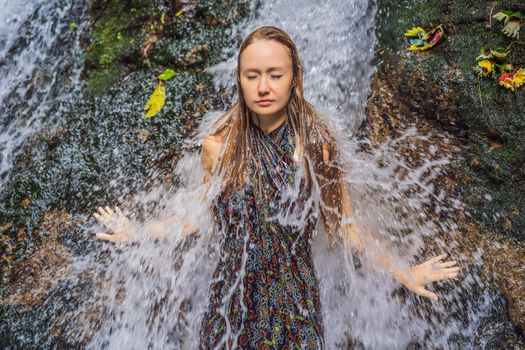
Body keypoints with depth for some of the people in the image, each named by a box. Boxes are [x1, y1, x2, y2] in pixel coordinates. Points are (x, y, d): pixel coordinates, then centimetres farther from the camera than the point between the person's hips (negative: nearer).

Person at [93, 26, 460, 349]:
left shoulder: (317, 147, -12)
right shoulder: (218, 146, -10)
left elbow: (345, 225, -2)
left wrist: (403, 270, -5)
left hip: (294, 299, 0)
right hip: (234, 297, 1)